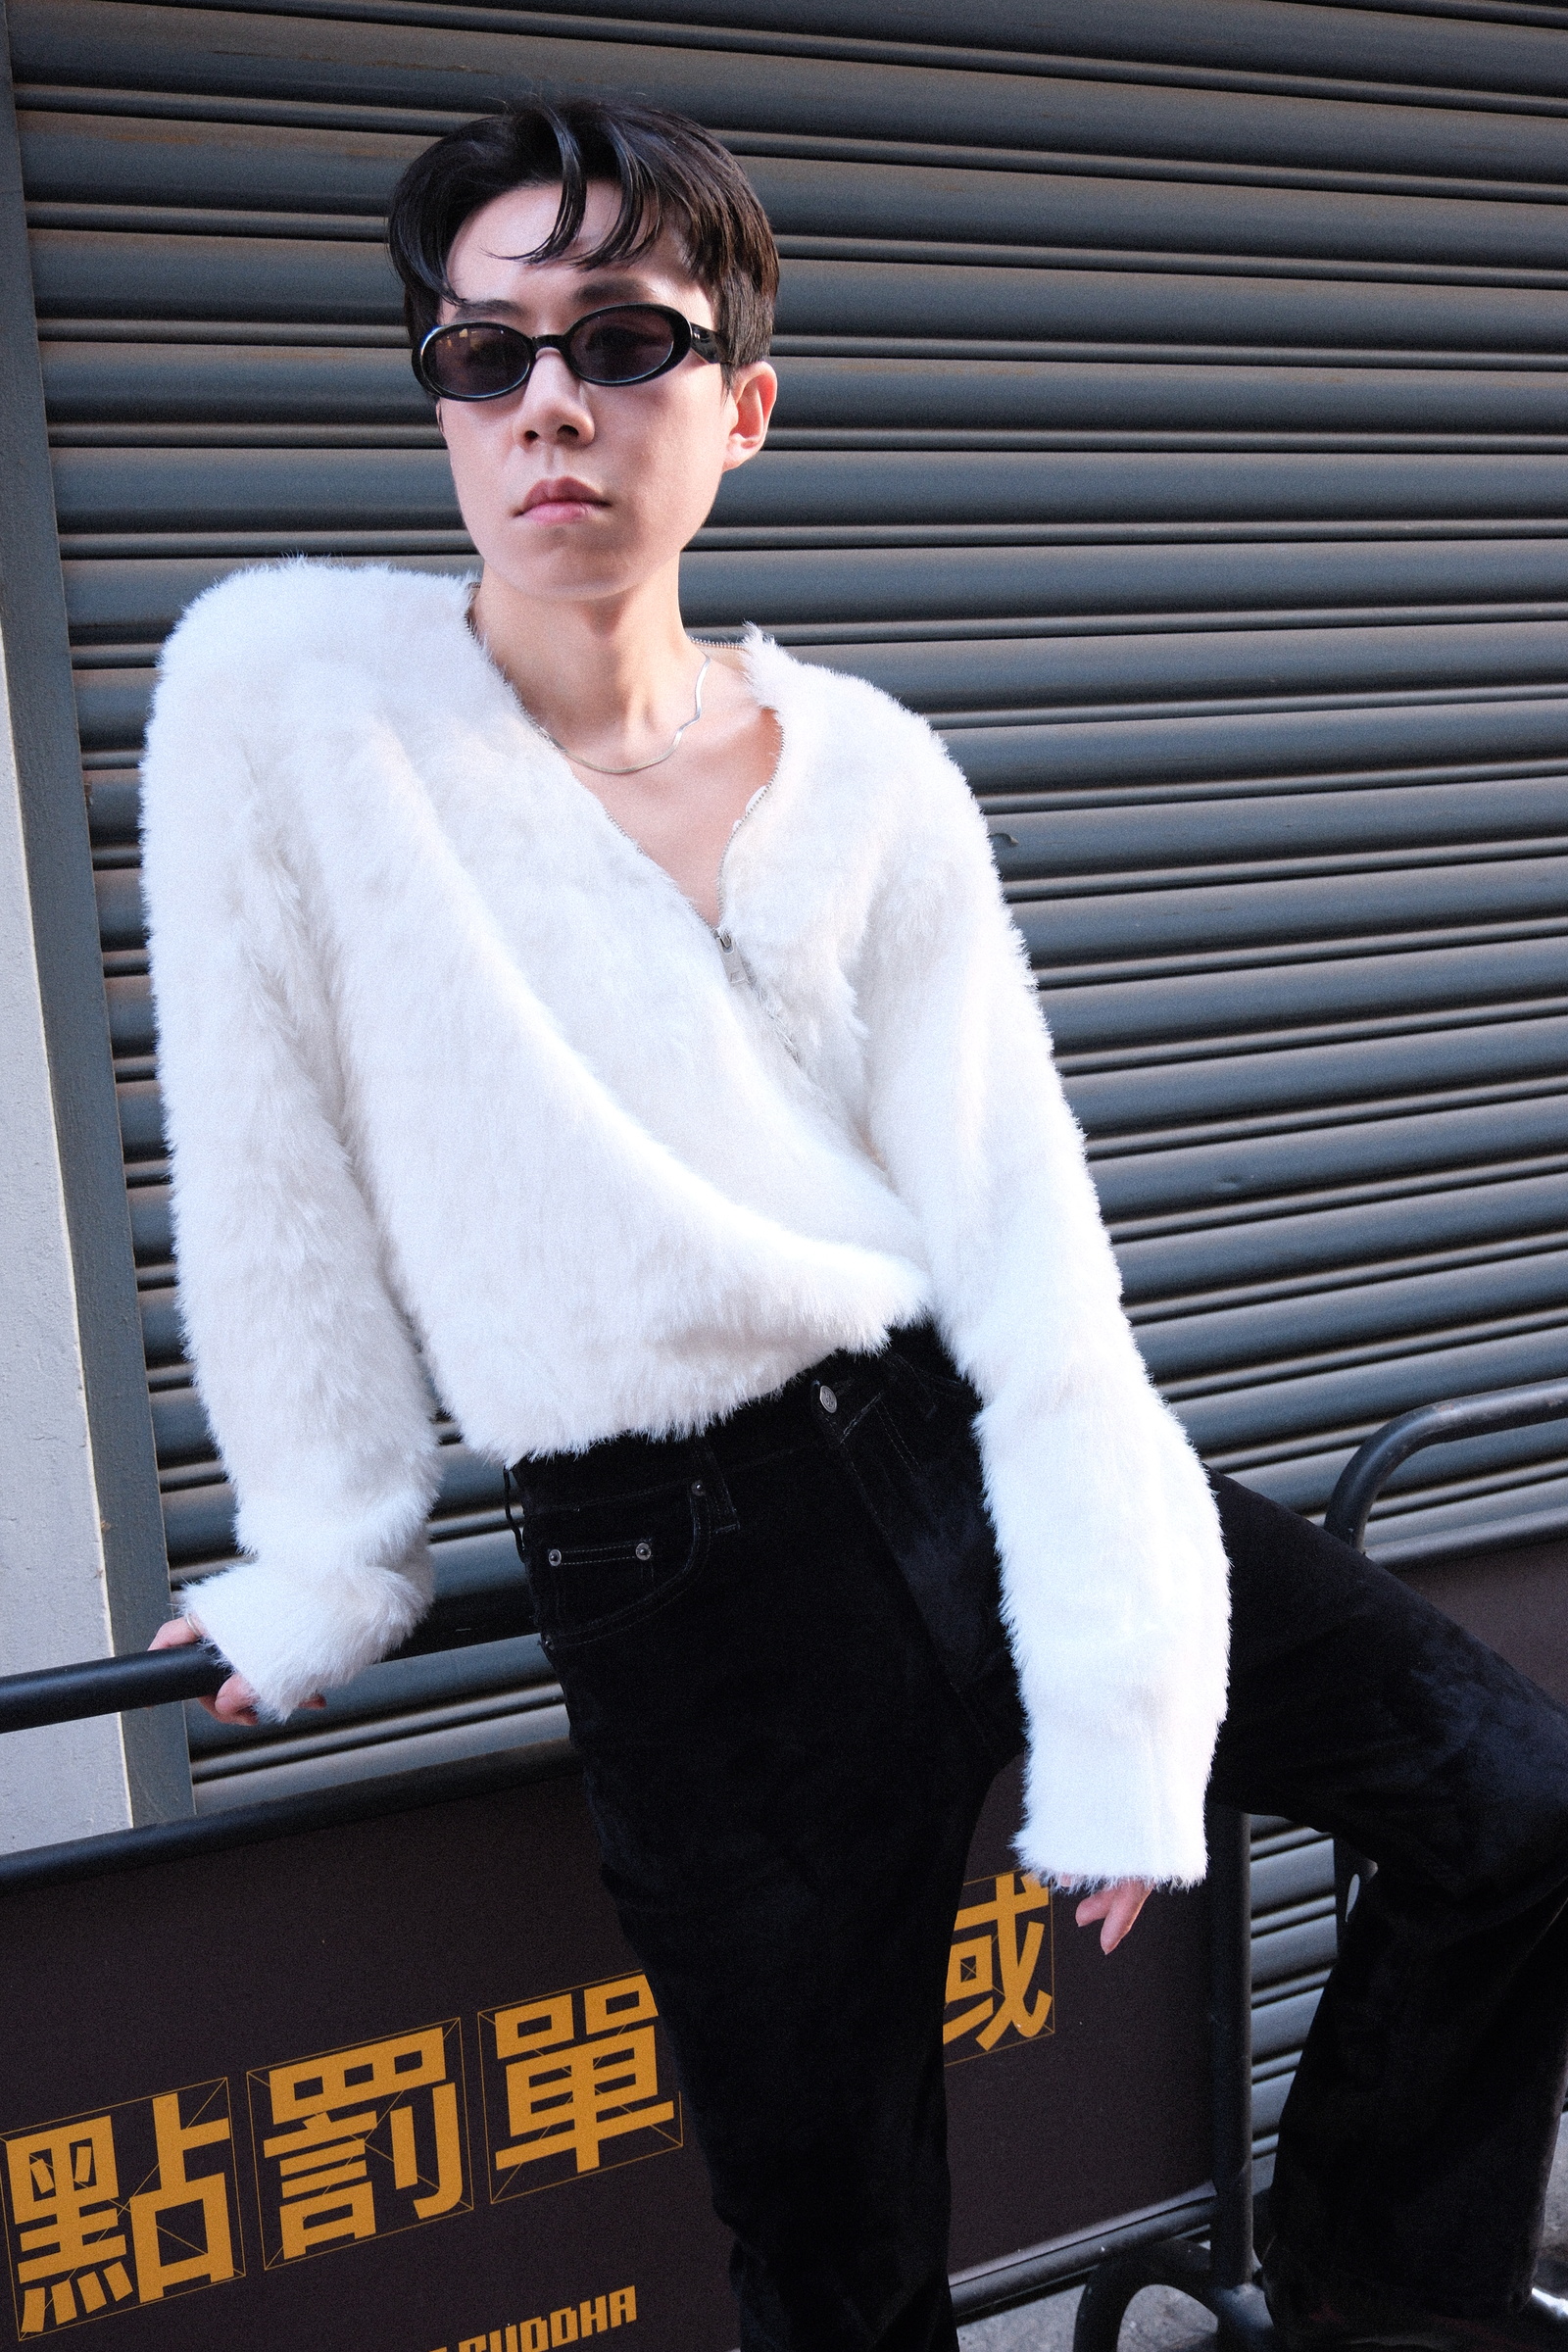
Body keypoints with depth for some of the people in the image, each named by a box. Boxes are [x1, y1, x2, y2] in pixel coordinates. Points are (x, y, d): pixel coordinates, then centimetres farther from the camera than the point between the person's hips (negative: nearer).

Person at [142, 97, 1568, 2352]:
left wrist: (1119, 1705, -9)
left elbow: (1026, 1240, -5)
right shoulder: (278, 686, -8)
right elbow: (269, 1172, -2)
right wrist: (328, 1572, 3)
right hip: (683, 1570, -3)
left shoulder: (871, 777, -1)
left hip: (961, 1448, 4)